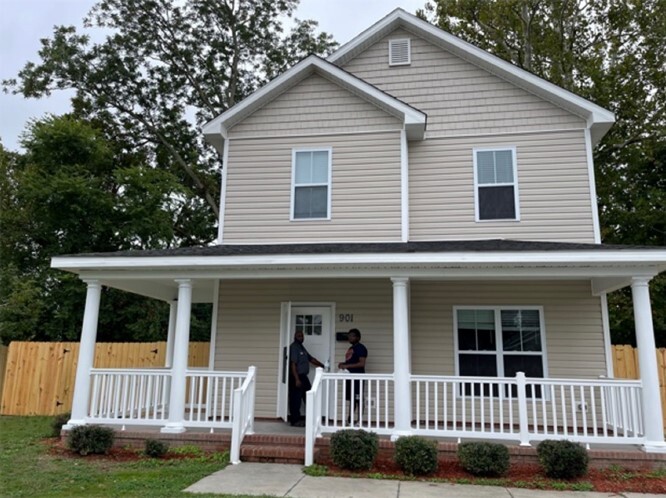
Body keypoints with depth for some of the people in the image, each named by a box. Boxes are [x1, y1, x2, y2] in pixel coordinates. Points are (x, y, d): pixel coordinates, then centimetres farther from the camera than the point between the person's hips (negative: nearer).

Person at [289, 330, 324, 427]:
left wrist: (322, 365, 16)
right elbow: (293, 364, -20)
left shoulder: (301, 347, 16)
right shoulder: (294, 347, -13)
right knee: (295, 399, -3)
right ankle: (295, 421, 6)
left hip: (303, 376, 10)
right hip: (296, 377, -10)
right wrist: (297, 379, -24)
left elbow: (311, 359, 22)